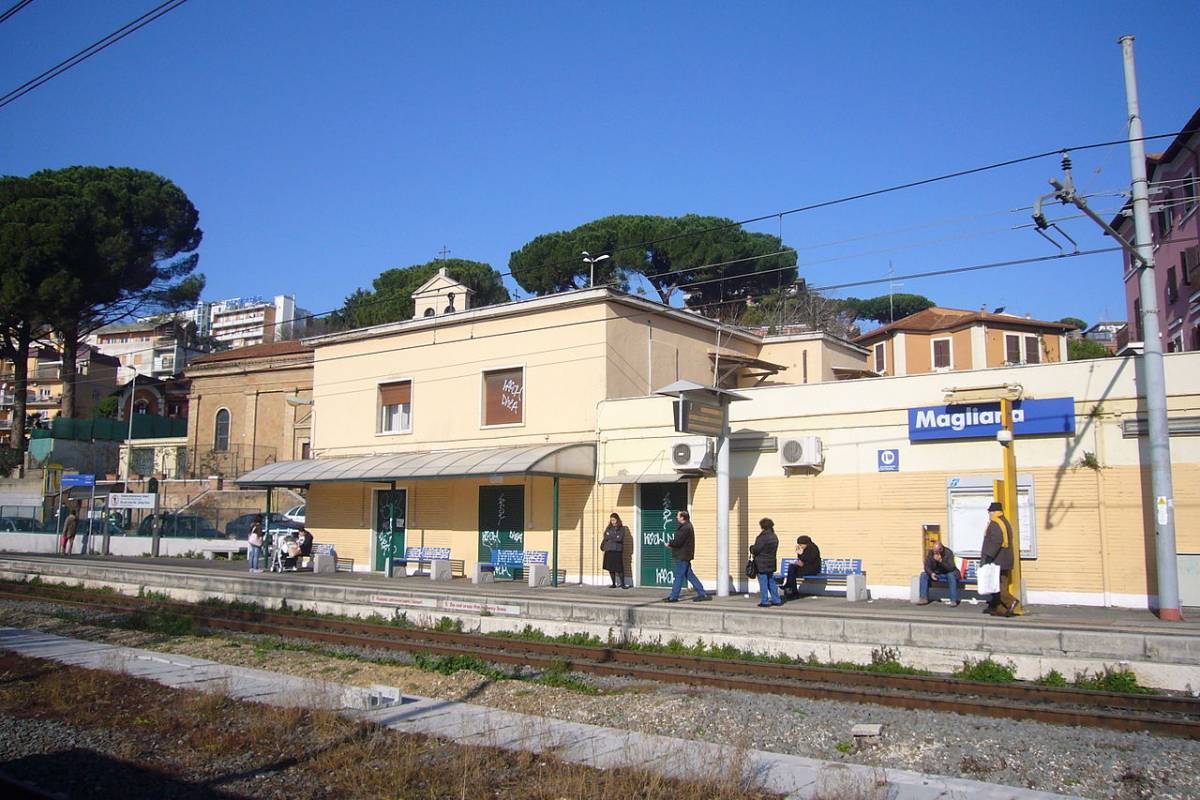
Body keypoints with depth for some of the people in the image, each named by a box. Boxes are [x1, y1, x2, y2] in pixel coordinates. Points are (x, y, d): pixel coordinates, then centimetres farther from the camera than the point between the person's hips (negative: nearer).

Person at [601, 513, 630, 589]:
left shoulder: (622, 529, 2)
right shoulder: (608, 528, 14)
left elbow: (619, 538, -10)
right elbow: (605, 537, 7)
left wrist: (609, 537, -3)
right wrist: (614, 538, -6)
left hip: (617, 550, -4)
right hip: (608, 550, 4)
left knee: (619, 568, -8)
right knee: (610, 568, 4)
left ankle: (623, 584, -2)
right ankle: (613, 584, 14)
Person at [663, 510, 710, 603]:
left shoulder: (685, 528, -20)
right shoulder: (687, 526, 14)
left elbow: (678, 542, -23)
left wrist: (669, 544, -5)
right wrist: (671, 543, 4)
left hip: (682, 556, -10)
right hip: (684, 555, 10)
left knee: (679, 576, -3)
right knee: (689, 574, 13)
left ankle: (673, 597, 4)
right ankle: (702, 593, 14)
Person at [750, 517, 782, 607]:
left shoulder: (763, 537, -18)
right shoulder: (774, 537, 10)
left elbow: (756, 549, -20)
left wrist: (751, 548, 3)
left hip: (762, 564, -8)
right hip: (771, 563, 8)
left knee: (763, 583, -2)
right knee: (771, 582, 16)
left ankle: (764, 601, 1)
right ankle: (776, 600, 18)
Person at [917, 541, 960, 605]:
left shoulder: (948, 552, -20)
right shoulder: (930, 553, -8)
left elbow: (951, 568, -28)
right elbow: (927, 567, -9)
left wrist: (941, 561, -41)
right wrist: (931, 573, -31)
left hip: (948, 573, -4)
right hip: (936, 574, 4)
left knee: (951, 575, -37)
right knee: (923, 575, -18)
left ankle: (953, 600, -33)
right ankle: (924, 599, -18)